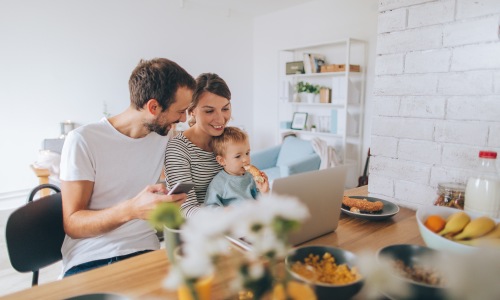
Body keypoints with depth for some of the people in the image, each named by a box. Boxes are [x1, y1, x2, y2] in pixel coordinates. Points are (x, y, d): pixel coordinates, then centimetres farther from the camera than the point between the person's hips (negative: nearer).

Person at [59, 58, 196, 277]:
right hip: (87, 261, -3)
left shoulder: (164, 139, 4)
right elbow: (72, 224, -12)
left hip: (144, 252, 4)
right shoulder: (83, 140, -11)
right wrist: (131, 210, -29)